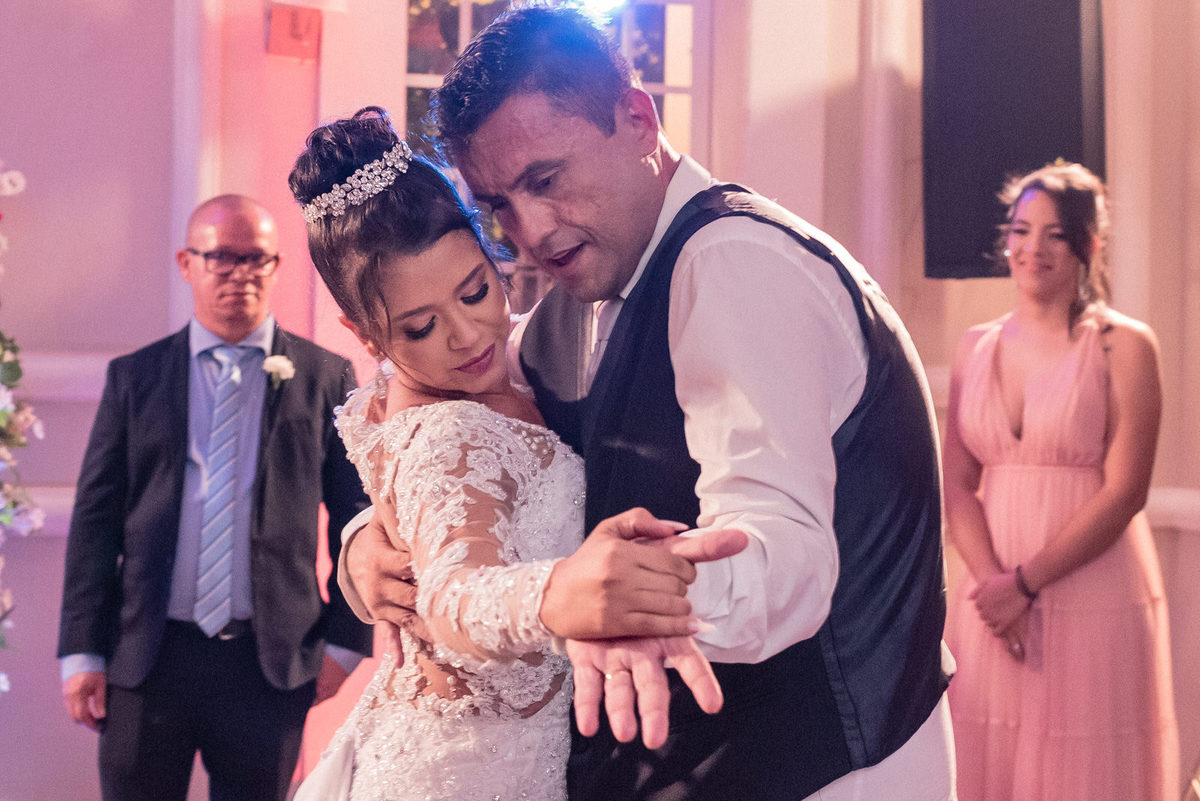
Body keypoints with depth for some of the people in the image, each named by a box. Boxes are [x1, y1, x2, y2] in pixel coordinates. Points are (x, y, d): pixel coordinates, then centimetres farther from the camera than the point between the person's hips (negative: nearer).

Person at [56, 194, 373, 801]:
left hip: (273, 661, -1)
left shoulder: (325, 378, 3)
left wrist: (344, 642, 0)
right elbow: (95, 517, 4)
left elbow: (356, 518, 4)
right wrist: (82, 651, -1)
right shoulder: (133, 377, 6)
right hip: (146, 656, 1)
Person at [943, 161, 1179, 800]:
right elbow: (956, 484, 4)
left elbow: (1124, 491, -10)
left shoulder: (1124, 345, -4)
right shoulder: (976, 347, 9)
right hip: (993, 601, 4)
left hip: (1093, 600, -4)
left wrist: (1025, 583, -13)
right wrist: (991, 581, -11)